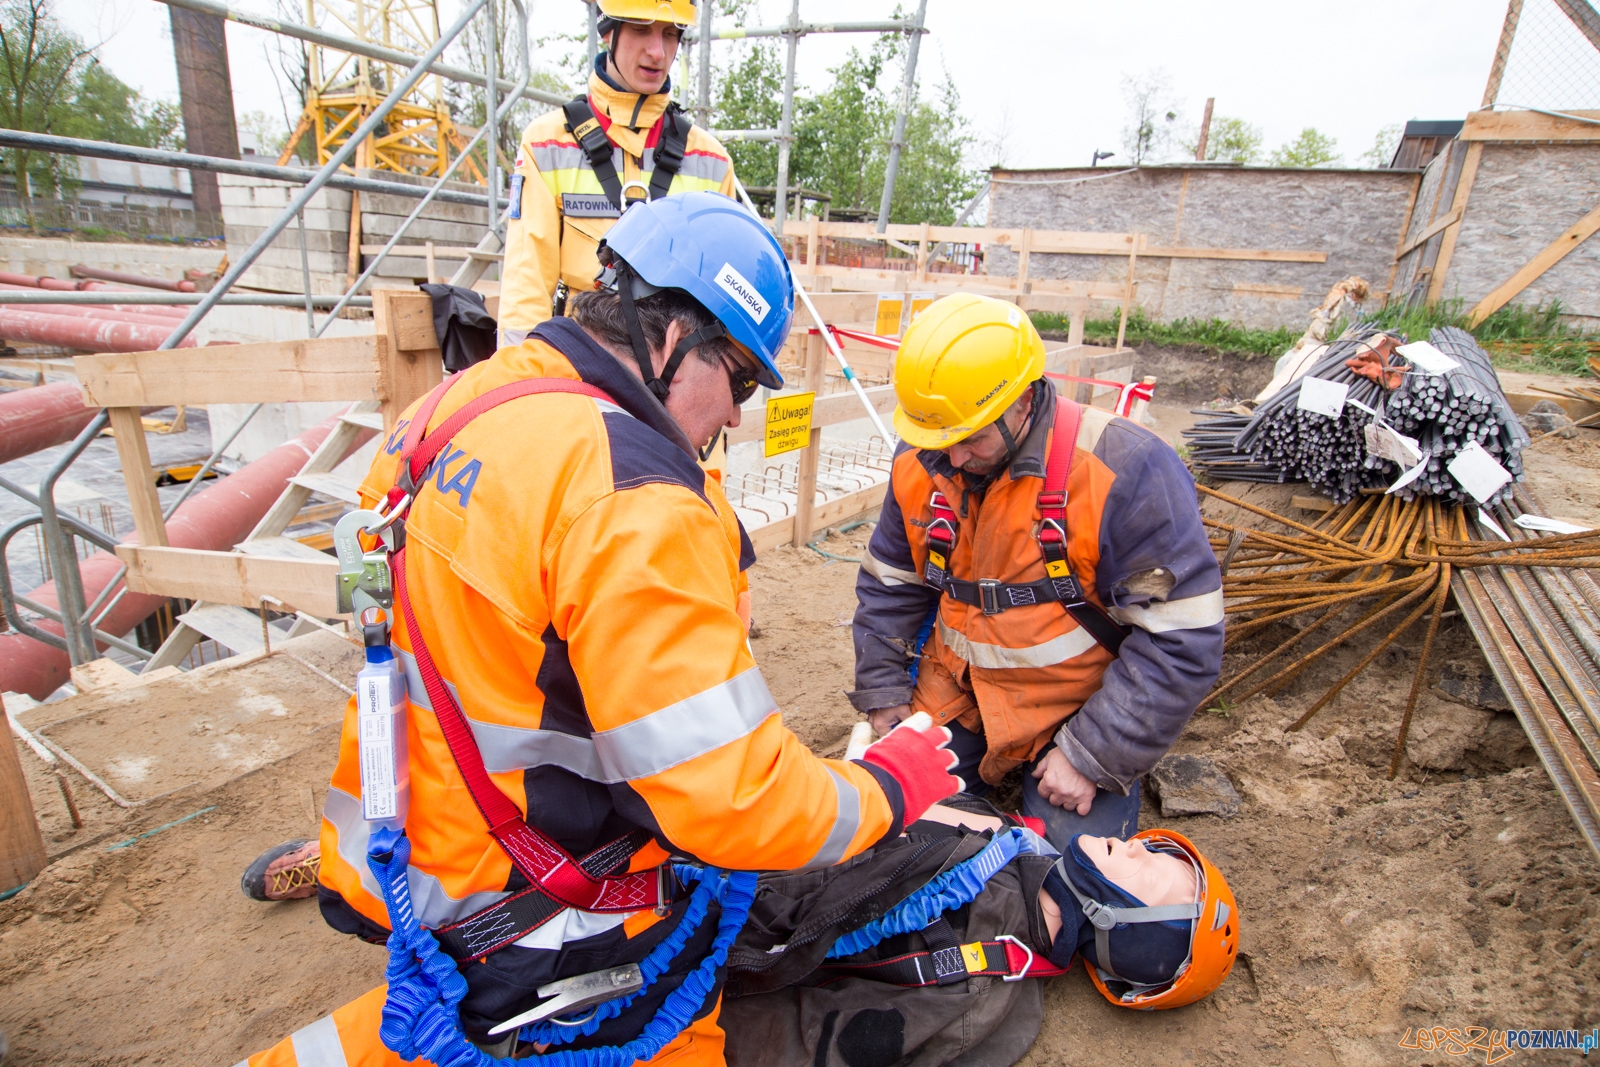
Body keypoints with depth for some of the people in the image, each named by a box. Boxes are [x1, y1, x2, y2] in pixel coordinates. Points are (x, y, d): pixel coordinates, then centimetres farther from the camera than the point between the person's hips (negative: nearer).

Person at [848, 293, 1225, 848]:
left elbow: (1182, 639, -20)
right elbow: (888, 584, 6)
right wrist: (884, 692, 1)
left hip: (1078, 711, -4)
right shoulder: (920, 462, -7)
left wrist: (1094, 756, -19)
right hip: (954, 693, 4)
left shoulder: (1125, 471, -24)